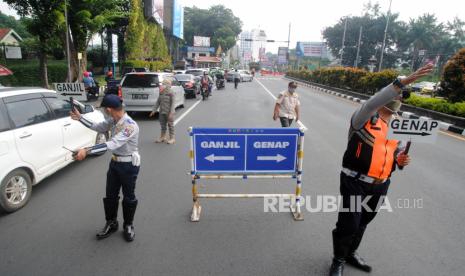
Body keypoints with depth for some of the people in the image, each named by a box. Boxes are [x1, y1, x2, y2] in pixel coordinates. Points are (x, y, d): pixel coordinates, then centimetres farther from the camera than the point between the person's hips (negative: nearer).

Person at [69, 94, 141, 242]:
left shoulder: (130, 125, -28)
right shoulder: (113, 120, -2)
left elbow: (112, 144, -36)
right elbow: (98, 127, 18)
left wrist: (87, 151, -38)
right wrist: (80, 118, 11)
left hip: (129, 165, -7)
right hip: (115, 162, 7)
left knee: (128, 197, 9)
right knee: (110, 195, 16)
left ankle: (128, 226, 29)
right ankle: (111, 224, 35)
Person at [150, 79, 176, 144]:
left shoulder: (171, 93, -10)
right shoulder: (161, 94, 8)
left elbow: (172, 103, -14)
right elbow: (157, 102, 12)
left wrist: (171, 113, -20)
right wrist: (154, 110, 8)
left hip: (168, 112, -6)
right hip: (162, 112, 6)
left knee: (170, 125, 2)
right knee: (163, 125, 14)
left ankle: (172, 138, 9)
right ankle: (162, 137, 25)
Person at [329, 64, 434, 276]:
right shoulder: (364, 119, -11)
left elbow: (397, 154, 19)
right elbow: (372, 103, -34)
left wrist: (401, 161, -6)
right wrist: (404, 81, -40)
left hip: (380, 186, 6)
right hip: (355, 182, -6)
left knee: (362, 223, 21)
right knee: (348, 224, -1)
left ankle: (351, 253, 45)